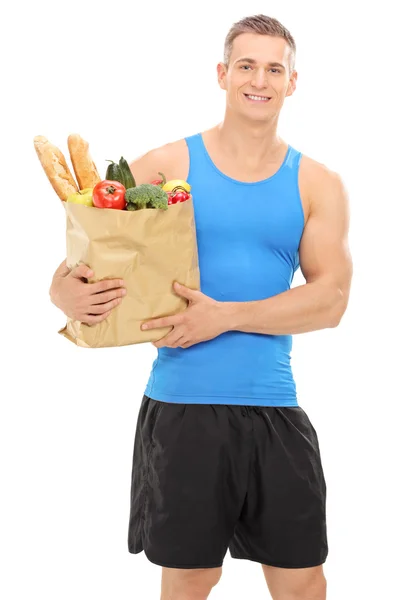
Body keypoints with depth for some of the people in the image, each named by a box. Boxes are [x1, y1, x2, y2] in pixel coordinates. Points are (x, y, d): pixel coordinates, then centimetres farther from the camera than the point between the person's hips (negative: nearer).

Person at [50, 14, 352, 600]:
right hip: (181, 404, -1)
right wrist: (68, 292, -23)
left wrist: (226, 315, -17)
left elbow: (330, 299, -4)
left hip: (274, 408, 2)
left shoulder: (317, 184, 6)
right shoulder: (166, 166, 2)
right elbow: (82, 262, 2)